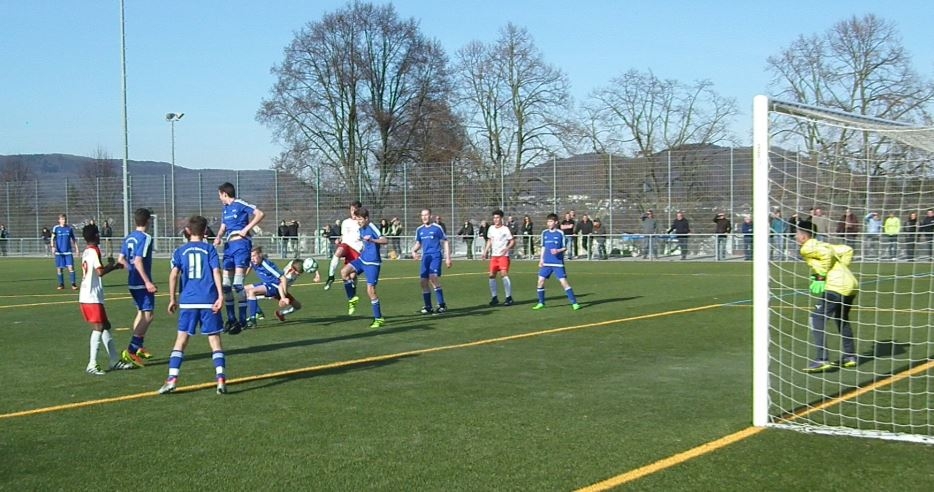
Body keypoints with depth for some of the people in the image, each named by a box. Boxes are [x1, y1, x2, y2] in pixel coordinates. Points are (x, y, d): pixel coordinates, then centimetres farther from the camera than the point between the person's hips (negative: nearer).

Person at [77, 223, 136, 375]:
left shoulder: (87, 251, 16)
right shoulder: (94, 251, -11)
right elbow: (100, 272, -22)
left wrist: (111, 266, 17)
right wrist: (114, 266, -6)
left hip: (87, 296, 10)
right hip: (92, 297, -10)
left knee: (105, 326, 14)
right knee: (98, 328, -11)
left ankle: (115, 361, 18)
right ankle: (92, 365, -15)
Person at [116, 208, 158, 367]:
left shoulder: (128, 238, 10)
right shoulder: (145, 238, -15)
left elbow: (121, 260, 12)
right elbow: (138, 261, -23)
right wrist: (148, 282, -24)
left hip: (132, 282, 9)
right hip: (142, 283, -9)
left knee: (141, 312, 22)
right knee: (148, 316, -7)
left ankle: (138, 348, 28)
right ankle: (131, 351, -14)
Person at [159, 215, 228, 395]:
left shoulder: (180, 251, 8)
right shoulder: (209, 249, 5)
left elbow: (174, 274, -1)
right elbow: (216, 272, -6)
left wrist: (172, 299, 6)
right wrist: (220, 295, -10)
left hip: (188, 301, 1)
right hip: (209, 301, -1)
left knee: (181, 339, 7)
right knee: (214, 339, 4)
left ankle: (172, 379, 0)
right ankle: (221, 379, -5)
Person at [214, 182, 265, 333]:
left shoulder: (240, 205, -7)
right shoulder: (225, 209, 18)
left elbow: (260, 214, -15)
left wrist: (246, 228, -17)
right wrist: (218, 237, -1)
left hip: (241, 243, -8)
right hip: (229, 245, 9)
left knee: (238, 283, -14)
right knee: (225, 283, 7)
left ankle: (242, 319, -8)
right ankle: (231, 318, 17)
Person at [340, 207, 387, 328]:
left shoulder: (372, 228, -18)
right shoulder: (360, 228, 7)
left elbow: (385, 240, -33)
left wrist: (372, 240, -46)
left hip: (372, 263, -7)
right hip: (362, 259, 7)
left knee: (370, 290, -8)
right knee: (344, 271, -14)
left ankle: (379, 318, 5)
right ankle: (352, 299, 3)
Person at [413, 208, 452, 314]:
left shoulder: (437, 228, -3)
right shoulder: (419, 230, 12)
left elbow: (445, 242, 2)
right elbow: (418, 243, 23)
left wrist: (448, 258, -3)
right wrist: (414, 250, 1)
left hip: (436, 256, -6)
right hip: (425, 257, 6)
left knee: (433, 278, -23)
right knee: (424, 282, 2)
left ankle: (442, 305, -16)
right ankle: (428, 307, 13)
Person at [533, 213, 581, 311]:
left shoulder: (560, 233, -5)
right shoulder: (544, 233, 7)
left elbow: (565, 248, -1)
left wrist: (558, 250, -20)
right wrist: (541, 259, 13)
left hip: (558, 263, -4)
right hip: (546, 263, 4)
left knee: (563, 281, -9)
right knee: (541, 281, -1)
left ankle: (574, 303, -3)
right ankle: (541, 303, 13)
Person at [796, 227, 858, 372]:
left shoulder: (807, 248, -2)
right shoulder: (822, 245, 24)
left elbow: (826, 254, -20)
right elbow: (847, 250, 24)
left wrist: (821, 276, -13)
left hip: (836, 286, -9)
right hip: (851, 284, 9)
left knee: (817, 319, -8)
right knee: (842, 319, 27)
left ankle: (822, 360, -16)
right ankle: (850, 357, 31)